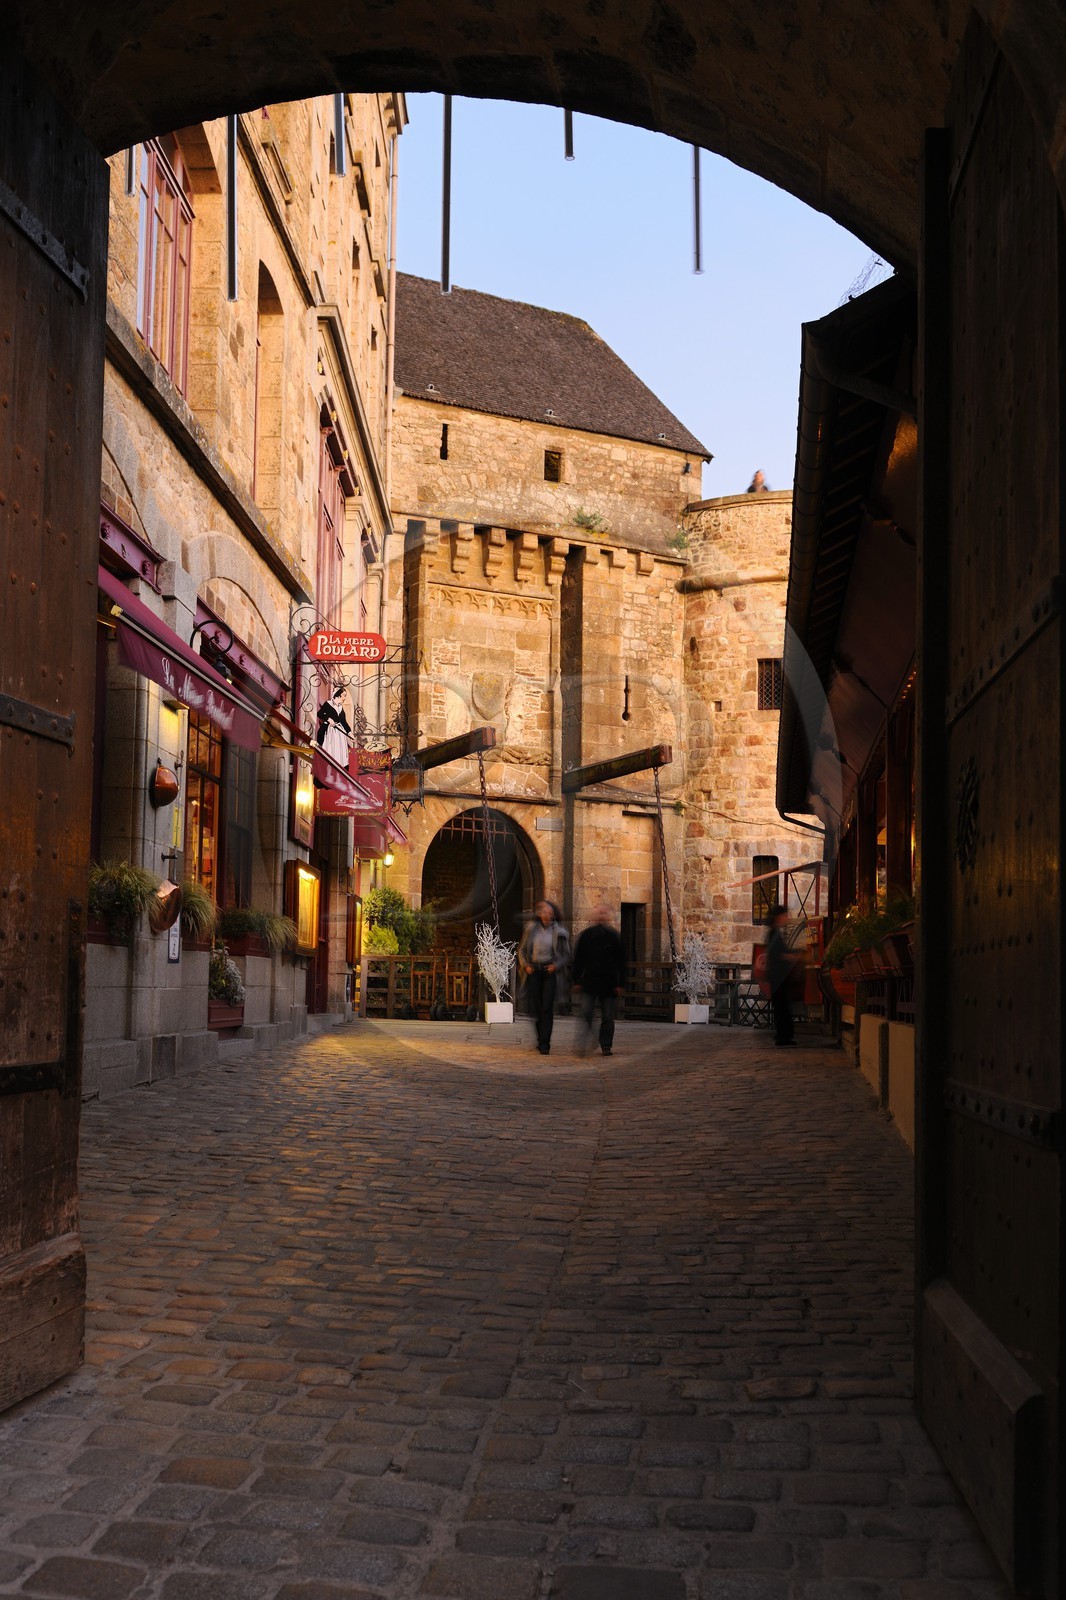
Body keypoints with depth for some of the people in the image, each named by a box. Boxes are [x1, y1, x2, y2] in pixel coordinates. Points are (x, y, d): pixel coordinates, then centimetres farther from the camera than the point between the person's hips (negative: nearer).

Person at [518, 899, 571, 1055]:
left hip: (549, 971, -2)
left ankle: (544, 1044, -10)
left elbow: (566, 954, 7)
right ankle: (541, 1039, 19)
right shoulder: (532, 929, 6)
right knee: (535, 1007, 2)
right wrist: (525, 965, -2)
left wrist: (556, 965, -9)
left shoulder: (559, 932, 2)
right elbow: (522, 950, 13)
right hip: (533, 970, 2)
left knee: (547, 1008, -10)